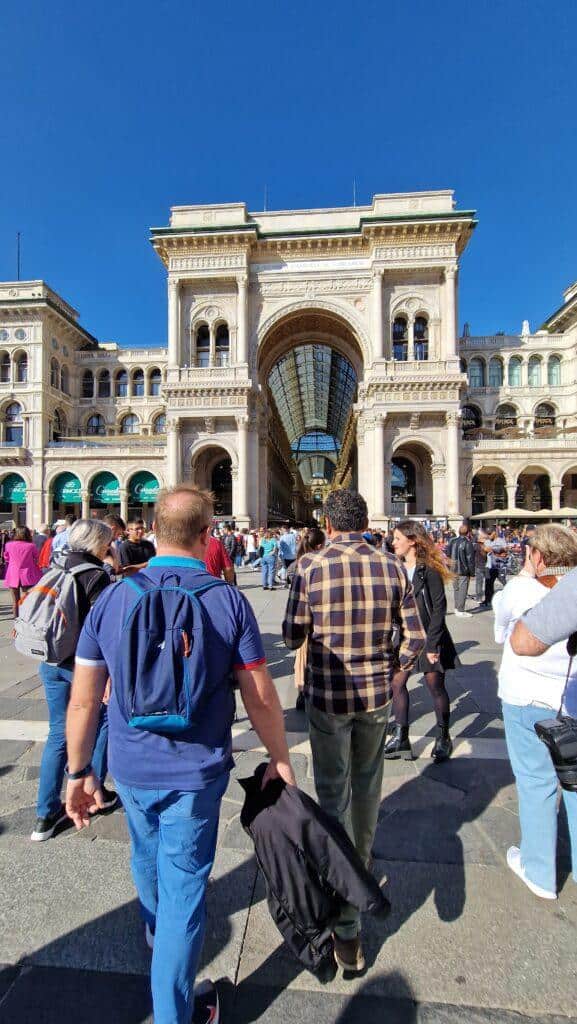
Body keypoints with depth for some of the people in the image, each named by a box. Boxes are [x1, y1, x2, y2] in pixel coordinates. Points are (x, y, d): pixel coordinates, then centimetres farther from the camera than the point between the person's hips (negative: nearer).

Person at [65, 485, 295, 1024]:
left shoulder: (111, 599, -11)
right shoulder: (228, 601, -18)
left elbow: (83, 701, -6)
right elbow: (260, 698, -13)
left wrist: (79, 771, 9)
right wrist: (280, 758, 3)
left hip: (130, 768, 5)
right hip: (196, 772, -4)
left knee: (147, 856, 32)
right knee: (184, 887, 16)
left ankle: (156, 930, 61)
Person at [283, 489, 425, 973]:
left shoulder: (310, 567, -16)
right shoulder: (392, 567, -9)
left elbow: (292, 637, -8)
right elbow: (416, 639, -4)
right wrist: (391, 669, 12)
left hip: (327, 697, -3)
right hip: (377, 696, 4)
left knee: (334, 794, 13)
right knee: (367, 783, 27)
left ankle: (347, 925, 22)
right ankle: (362, 857, 55)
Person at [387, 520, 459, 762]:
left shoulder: (429, 570, -13)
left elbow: (439, 607, -14)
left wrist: (432, 644, -15)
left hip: (428, 637, -5)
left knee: (436, 686, 8)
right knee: (397, 683, 4)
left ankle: (443, 737, 29)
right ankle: (401, 737, 18)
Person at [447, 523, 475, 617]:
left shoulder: (452, 541, 3)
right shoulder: (467, 543, -14)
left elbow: (448, 555, 9)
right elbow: (470, 559, -13)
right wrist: (472, 572, -6)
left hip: (454, 570, 6)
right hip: (464, 571, -6)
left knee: (456, 589, 17)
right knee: (462, 590, -1)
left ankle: (457, 608, 25)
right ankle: (461, 611, 1)